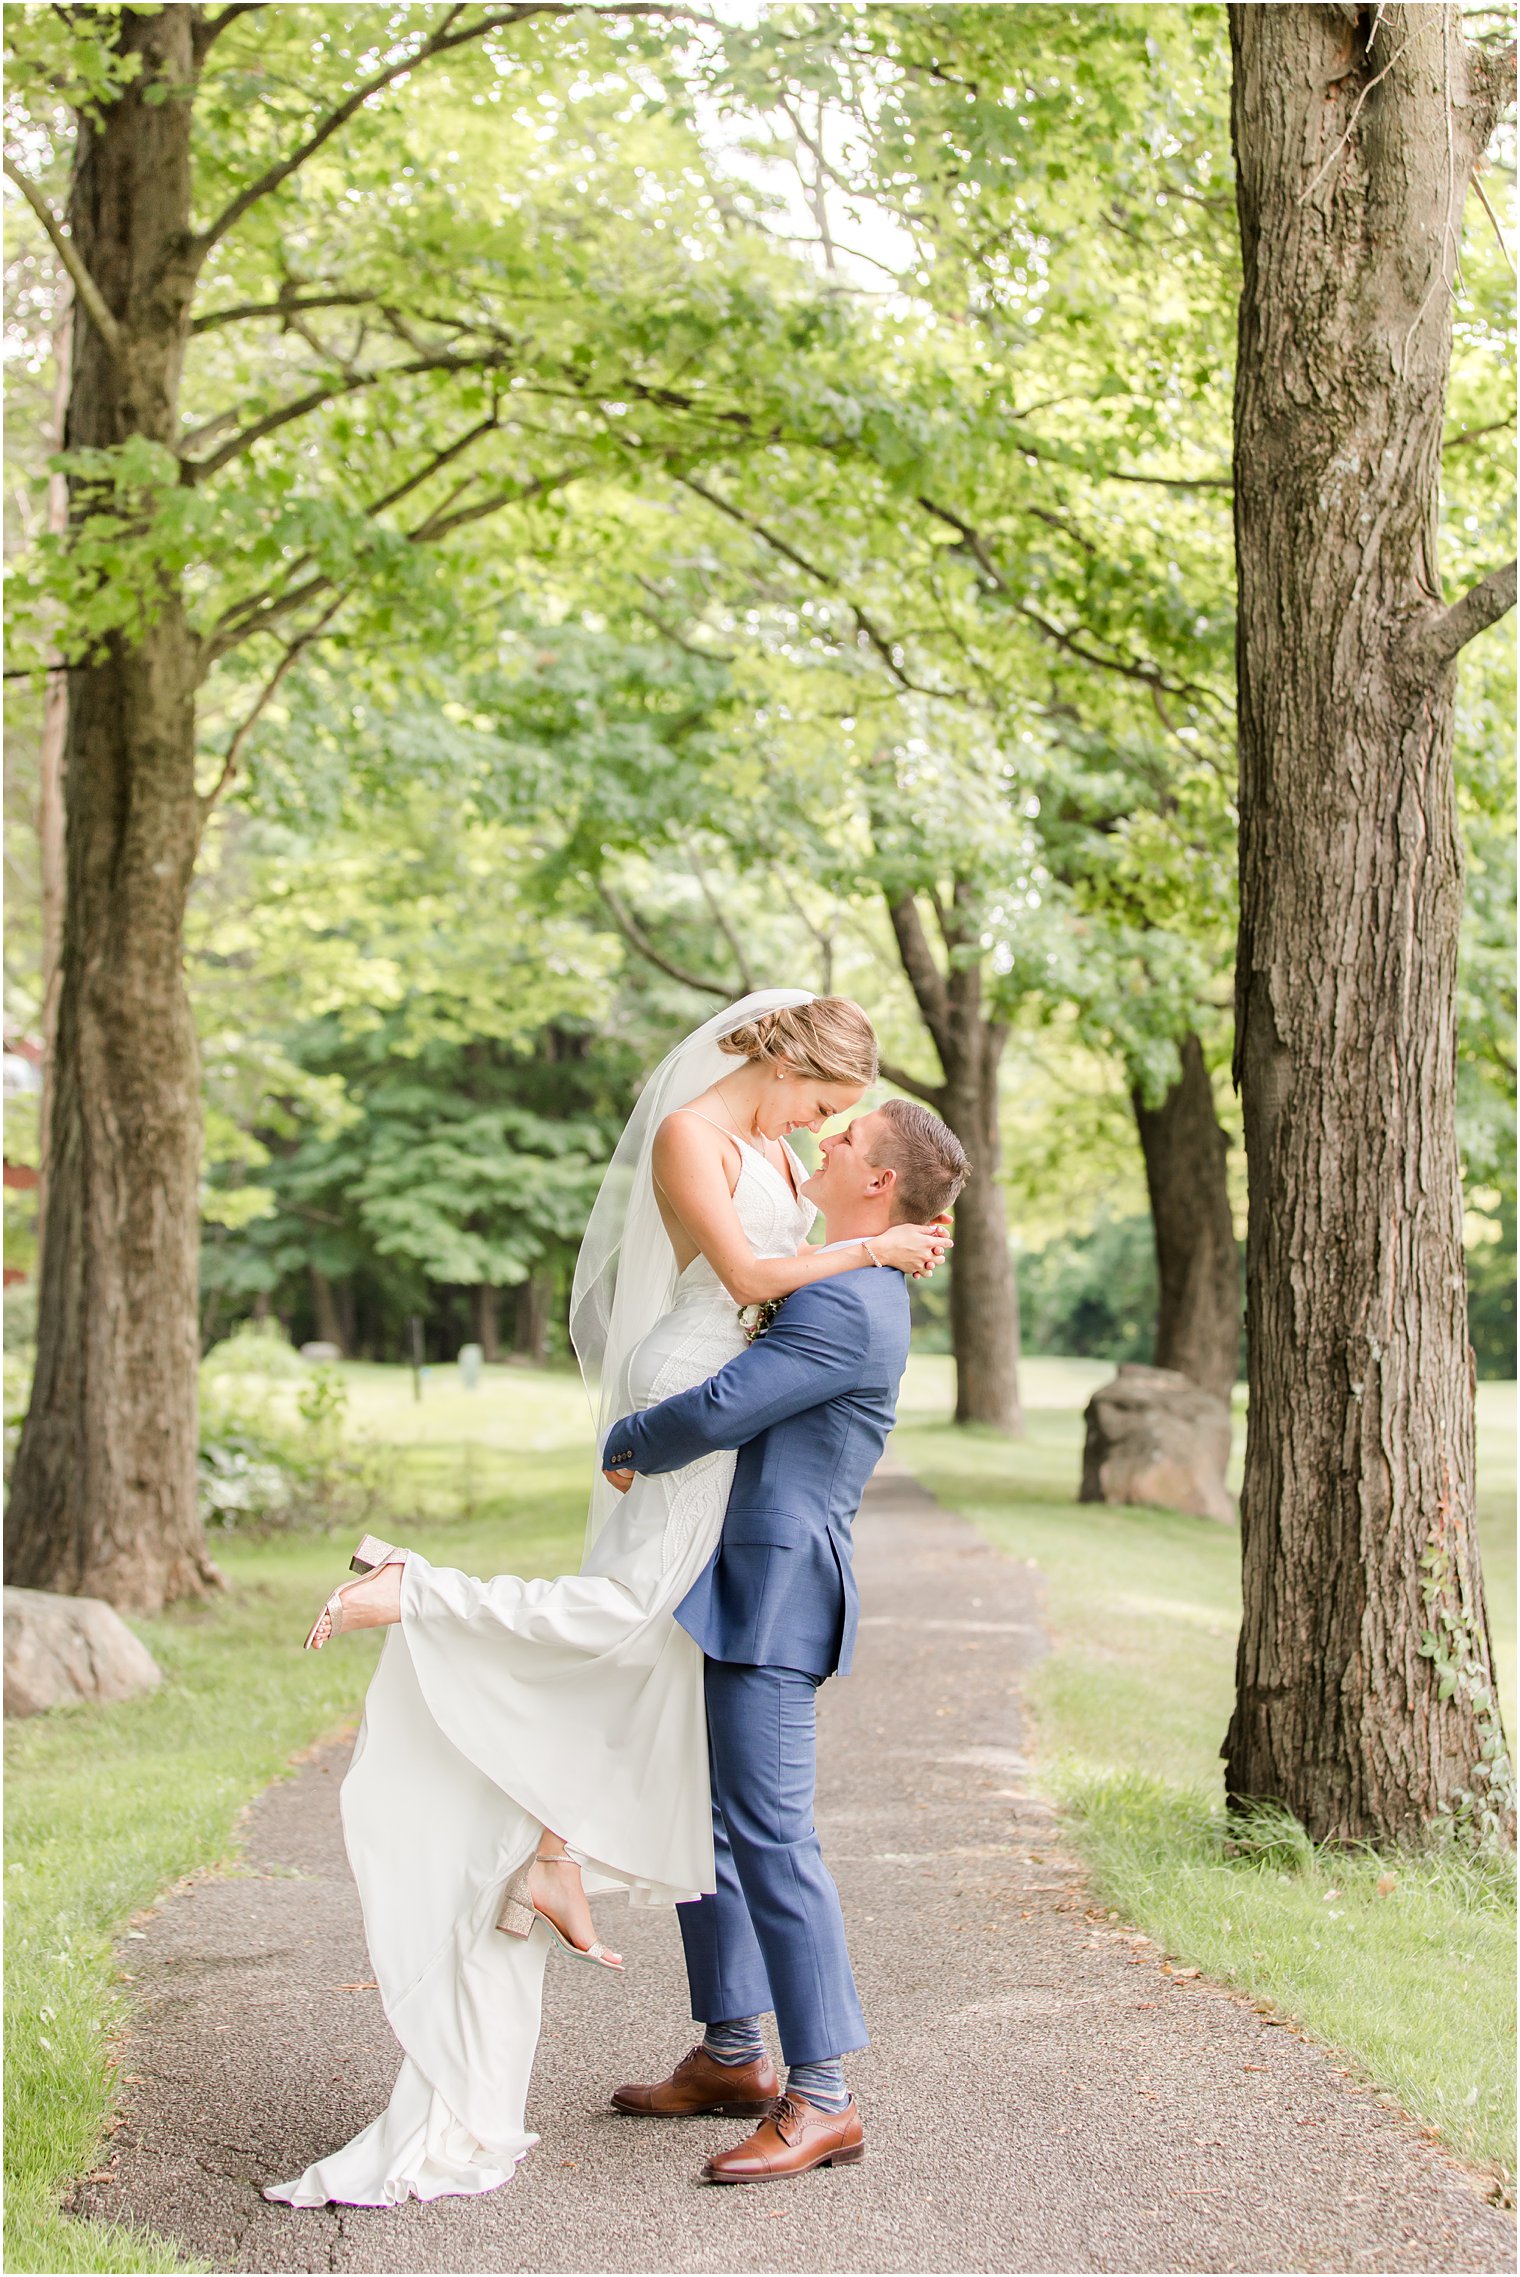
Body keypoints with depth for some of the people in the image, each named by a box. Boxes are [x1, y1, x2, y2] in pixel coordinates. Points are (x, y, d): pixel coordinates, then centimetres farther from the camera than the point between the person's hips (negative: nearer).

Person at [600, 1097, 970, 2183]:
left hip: (773, 1593, -11)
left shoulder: (851, 1308, -17)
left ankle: (823, 2096, -5)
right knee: (697, 1815, 16)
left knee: (770, 1834, -11)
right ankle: (732, 2055, 26)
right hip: (728, 1588, 11)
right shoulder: (846, 1289, 17)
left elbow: (717, 1410, -23)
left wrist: (628, 1442, -4)